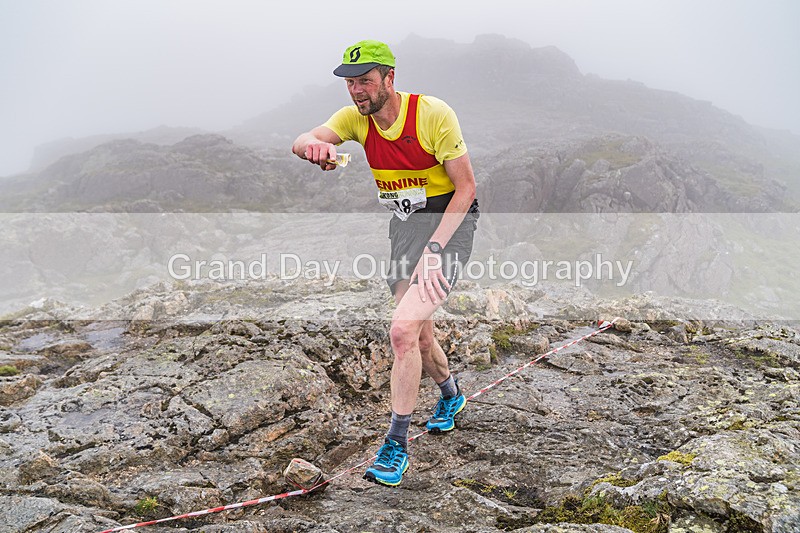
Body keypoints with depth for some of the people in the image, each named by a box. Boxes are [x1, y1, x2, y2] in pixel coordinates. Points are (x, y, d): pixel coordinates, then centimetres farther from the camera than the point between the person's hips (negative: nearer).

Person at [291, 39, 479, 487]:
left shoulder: (434, 114, -18)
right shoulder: (356, 118, -2)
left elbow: (466, 188, -16)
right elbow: (301, 142, -18)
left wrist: (434, 248, -24)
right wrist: (315, 146, -44)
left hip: (450, 220, -6)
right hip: (404, 223, 7)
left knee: (403, 328, -21)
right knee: (418, 334, 16)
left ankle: (397, 445, -8)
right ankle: (451, 394, 48)